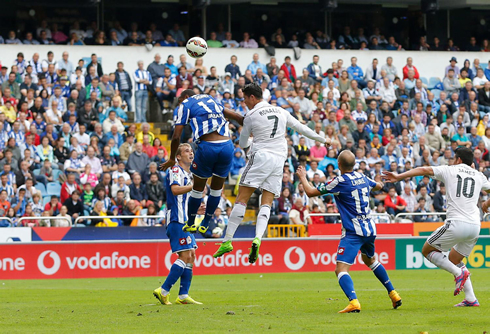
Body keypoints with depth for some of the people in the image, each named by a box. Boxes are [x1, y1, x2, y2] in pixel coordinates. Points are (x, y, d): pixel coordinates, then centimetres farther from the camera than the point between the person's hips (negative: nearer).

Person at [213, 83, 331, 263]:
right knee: (266, 203, 0)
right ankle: (257, 239, -23)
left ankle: (227, 241, -12)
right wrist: (323, 139, 32)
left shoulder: (251, 116, 1)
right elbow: (301, 128, 20)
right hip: (279, 160, 5)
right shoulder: (280, 111, 14)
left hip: (261, 157, -5)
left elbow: (243, 144, 11)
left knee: (242, 199, -5)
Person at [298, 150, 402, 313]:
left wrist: (302, 176, 12)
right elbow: (379, 186, 31)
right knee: (370, 260, 33)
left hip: (353, 232, -8)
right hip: (370, 229, 8)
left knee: (341, 269, -13)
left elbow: (311, 192, -6)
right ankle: (393, 294, 34)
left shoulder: (340, 182, -11)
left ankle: (354, 302, -36)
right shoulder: (362, 178, 8)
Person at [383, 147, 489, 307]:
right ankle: (470, 298, 9)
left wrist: (399, 177, 1)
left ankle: (459, 272, -9)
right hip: (475, 226, 6)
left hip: (456, 224, -6)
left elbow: (424, 170, -1)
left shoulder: (449, 170, 7)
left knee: (427, 250, 9)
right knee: (453, 259, 22)